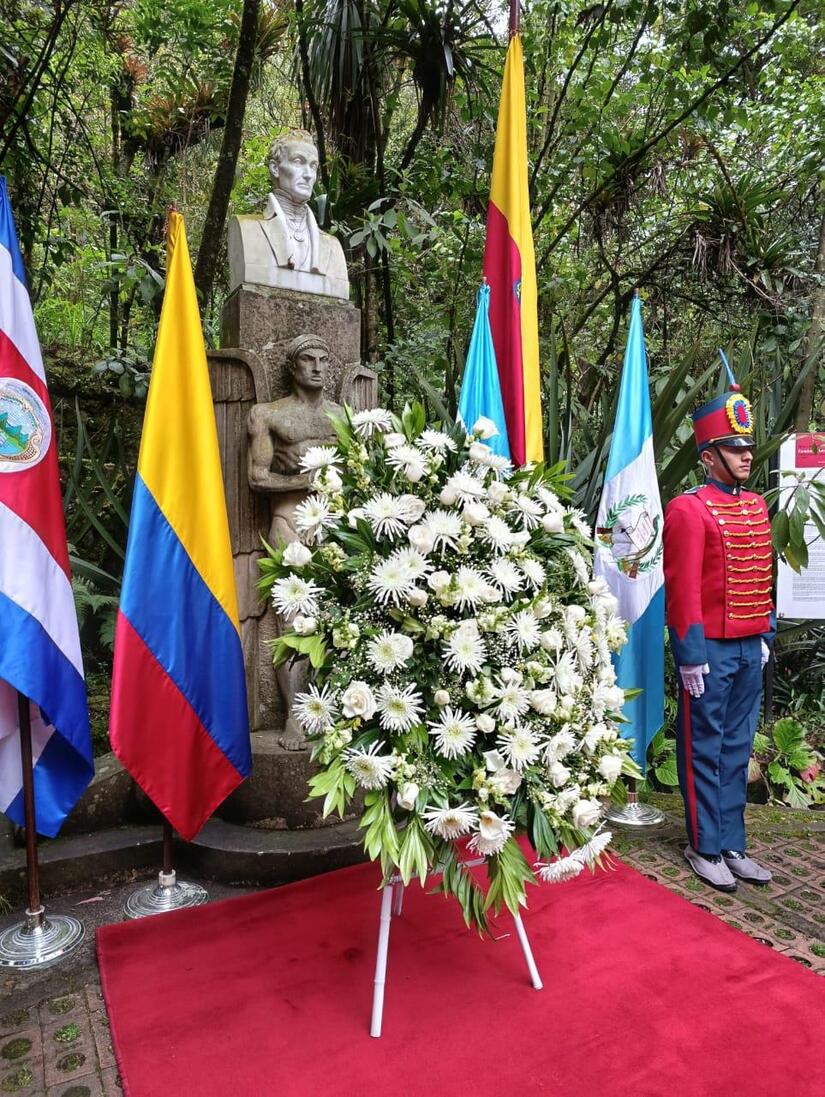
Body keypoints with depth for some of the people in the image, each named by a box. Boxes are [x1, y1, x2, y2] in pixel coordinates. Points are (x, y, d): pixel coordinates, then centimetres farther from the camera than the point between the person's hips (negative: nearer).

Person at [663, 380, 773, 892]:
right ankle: (705, 849, 19)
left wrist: (766, 635, 15)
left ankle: (733, 846, 27)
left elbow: (763, 578, 17)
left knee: (737, 750, 15)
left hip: (751, 648, 8)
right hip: (711, 650, -7)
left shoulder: (756, 506, 11)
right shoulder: (688, 509, -13)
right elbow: (682, 589, -16)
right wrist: (690, 656, -16)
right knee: (705, 752, 5)